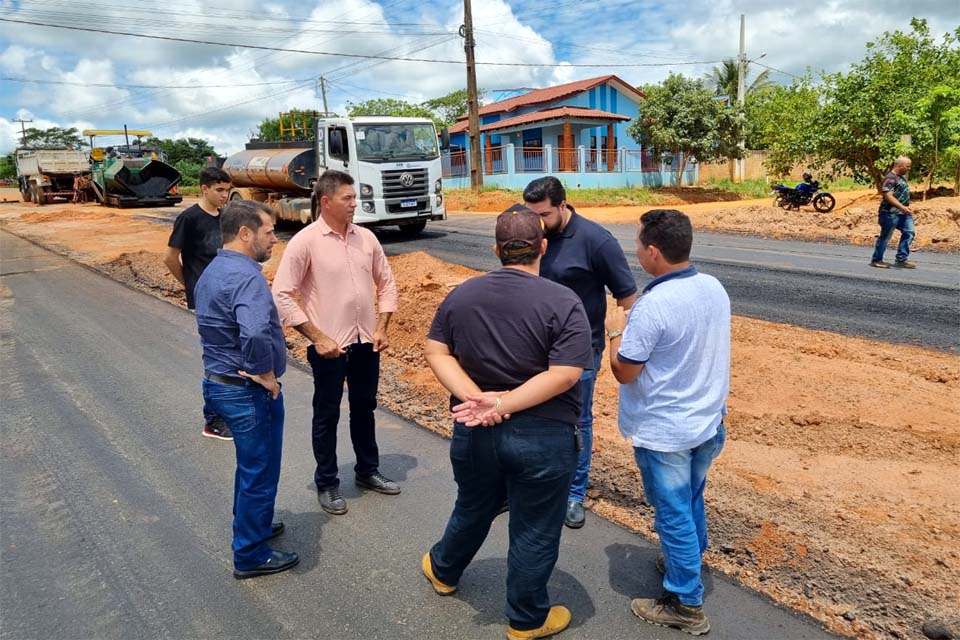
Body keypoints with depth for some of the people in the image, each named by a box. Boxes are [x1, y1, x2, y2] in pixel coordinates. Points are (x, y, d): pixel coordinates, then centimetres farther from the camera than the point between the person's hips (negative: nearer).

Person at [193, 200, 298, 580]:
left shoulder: (213, 271, 10)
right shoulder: (245, 276, -24)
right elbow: (255, 335, -40)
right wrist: (267, 376, -24)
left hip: (219, 382, 10)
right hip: (249, 392, -10)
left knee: (250, 465, 27)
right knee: (259, 472, 7)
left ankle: (251, 525, 45)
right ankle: (251, 556, 22)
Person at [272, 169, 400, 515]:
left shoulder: (366, 237, 3)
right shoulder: (305, 242, -12)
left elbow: (386, 283, 11)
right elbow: (282, 296, -13)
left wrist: (381, 327, 1)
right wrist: (317, 338, -15)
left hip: (366, 342, 5)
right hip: (329, 346, -5)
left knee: (364, 408, 19)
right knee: (327, 415, 9)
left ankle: (368, 471, 37)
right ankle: (326, 484, 26)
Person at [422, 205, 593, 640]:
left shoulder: (462, 294, 0)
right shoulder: (563, 303, -15)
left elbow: (436, 352, -1)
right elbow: (564, 375, -22)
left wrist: (478, 399, -12)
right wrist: (504, 404, -20)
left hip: (473, 431, 4)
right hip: (541, 438, -4)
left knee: (472, 510, 28)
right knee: (535, 531, 14)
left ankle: (443, 571, 51)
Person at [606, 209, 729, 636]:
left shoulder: (653, 306, -28)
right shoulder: (715, 289, -3)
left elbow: (623, 372, -19)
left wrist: (616, 330, -3)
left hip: (664, 432, -8)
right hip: (709, 422, 8)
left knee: (674, 514, 8)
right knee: (692, 502, 26)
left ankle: (686, 605, 23)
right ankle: (687, 563, 48)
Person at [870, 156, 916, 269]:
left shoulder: (902, 177, 15)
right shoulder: (890, 178, -15)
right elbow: (888, 196, -23)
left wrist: (906, 208, 20)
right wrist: (902, 207, -28)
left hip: (903, 213, 9)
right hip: (891, 213, -9)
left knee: (909, 233, 4)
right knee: (885, 236, -1)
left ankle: (901, 259, 9)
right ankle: (876, 260, 11)